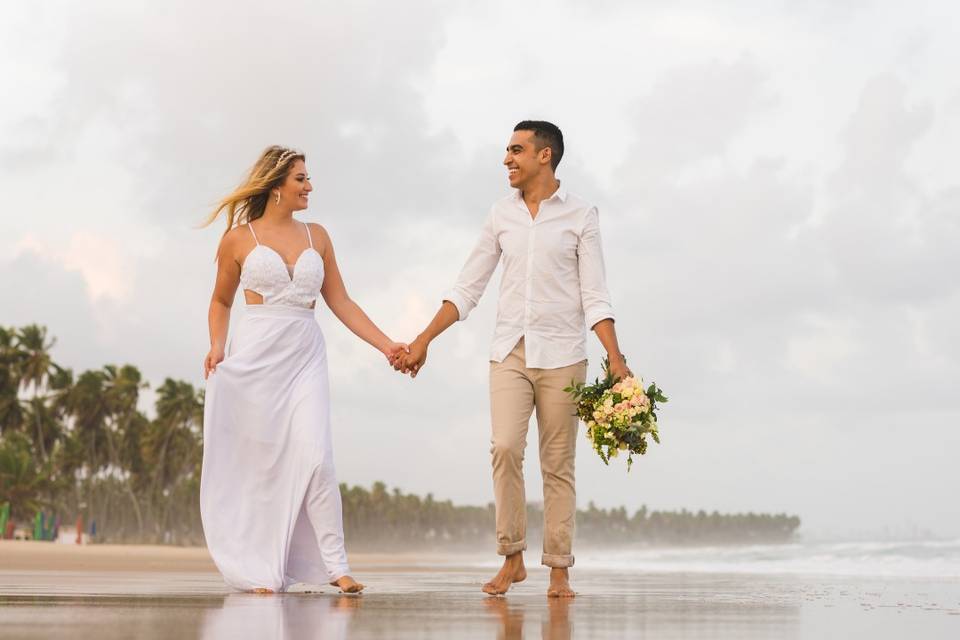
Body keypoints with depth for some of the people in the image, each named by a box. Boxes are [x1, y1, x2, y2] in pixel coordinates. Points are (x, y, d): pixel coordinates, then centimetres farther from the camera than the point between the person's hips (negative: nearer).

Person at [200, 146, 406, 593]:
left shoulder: (316, 236, 12)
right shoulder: (239, 238, 5)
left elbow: (340, 302, 13)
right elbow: (221, 302, 16)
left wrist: (386, 345, 7)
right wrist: (217, 347, -1)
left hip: (305, 357, 2)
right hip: (255, 355, -2)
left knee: (314, 458, -12)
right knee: (258, 464, 0)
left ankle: (334, 566, -8)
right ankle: (261, 570, 10)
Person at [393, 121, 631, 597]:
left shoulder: (580, 215, 0)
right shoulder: (502, 214, 9)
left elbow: (595, 297, -3)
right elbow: (467, 289, 13)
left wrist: (616, 362, -13)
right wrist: (423, 340, 8)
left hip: (561, 356, -2)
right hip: (510, 352, 2)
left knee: (558, 464, 1)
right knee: (505, 448, -13)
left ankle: (559, 570, 7)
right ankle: (511, 558, -1)